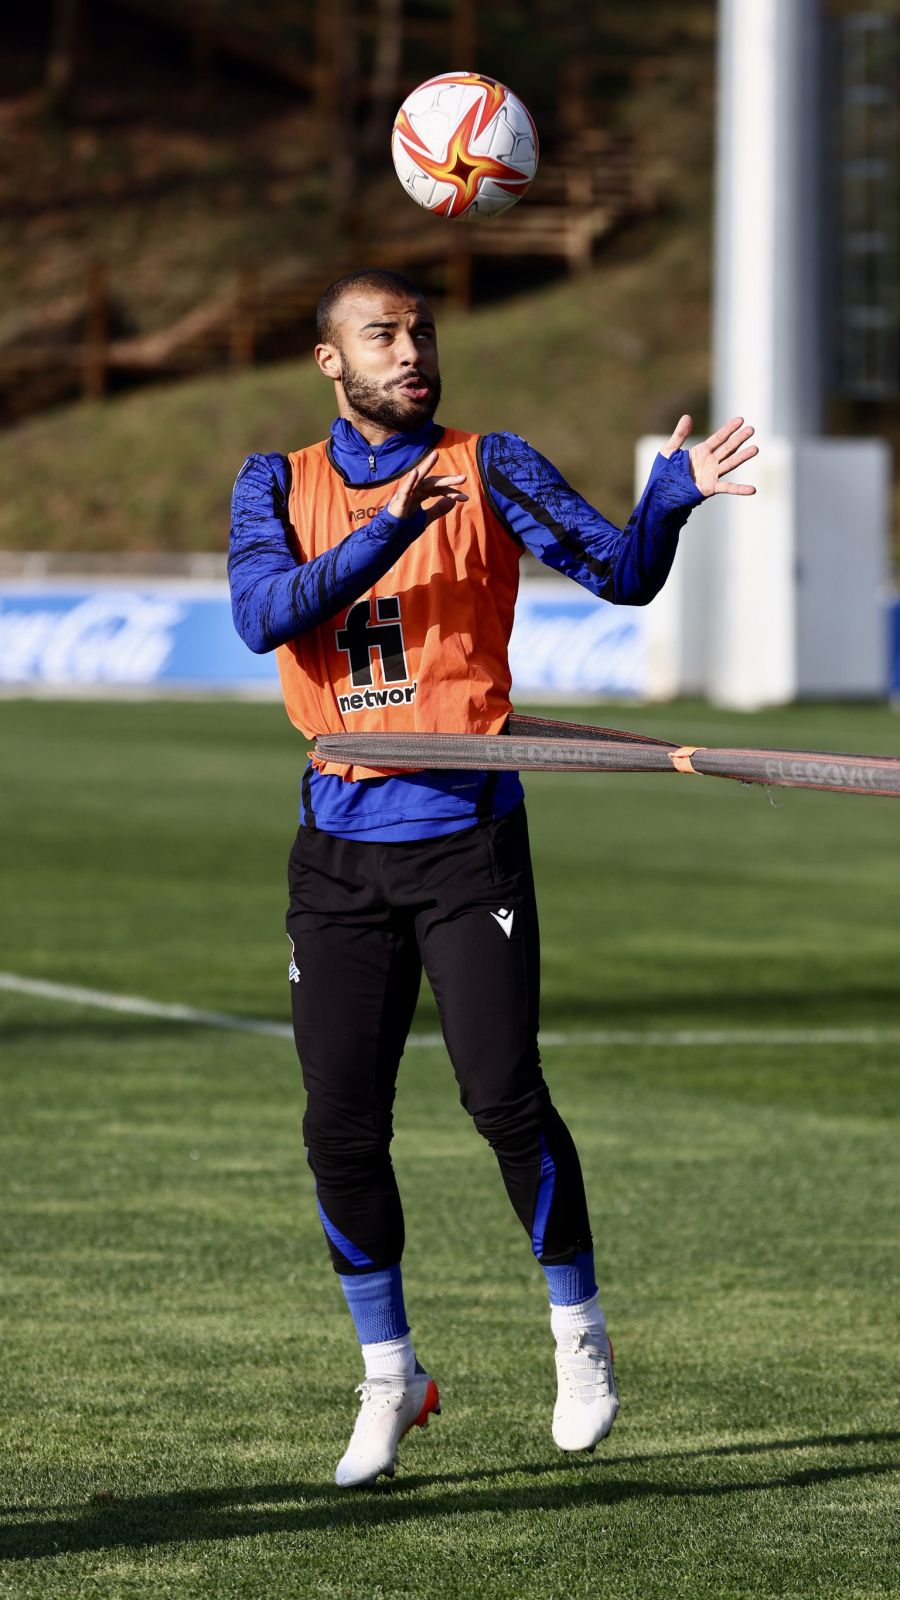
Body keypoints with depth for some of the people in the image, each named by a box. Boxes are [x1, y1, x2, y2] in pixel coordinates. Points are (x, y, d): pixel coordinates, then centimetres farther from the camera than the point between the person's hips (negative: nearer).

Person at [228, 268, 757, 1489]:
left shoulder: (488, 469, 1)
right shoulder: (278, 485, 6)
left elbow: (621, 571, -9)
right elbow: (262, 614, -12)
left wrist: (674, 493, -29)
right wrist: (388, 532, -24)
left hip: (466, 836, -2)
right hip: (341, 843, 2)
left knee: (504, 1095, -13)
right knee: (340, 1125, 2)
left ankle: (579, 1331, 7)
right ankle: (389, 1377, 18)